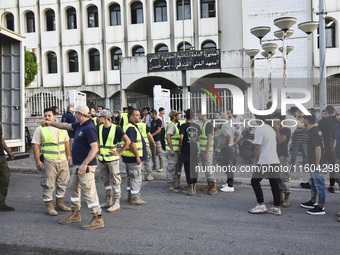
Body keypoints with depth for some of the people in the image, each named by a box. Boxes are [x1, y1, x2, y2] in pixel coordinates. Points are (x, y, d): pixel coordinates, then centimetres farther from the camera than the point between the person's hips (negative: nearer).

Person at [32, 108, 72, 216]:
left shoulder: (62, 128, 10)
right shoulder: (40, 129, -4)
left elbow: (66, 142, 19)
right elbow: (36, 146, -6)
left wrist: (69, 155, 17)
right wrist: (37, 161, -13)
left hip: (63, 160, 5)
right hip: (48, 161, -5)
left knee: (63, 183, 11)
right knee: (48, 185, 0)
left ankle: (60, 204, 26)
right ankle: (49, 207, 13)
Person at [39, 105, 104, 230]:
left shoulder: (89, 128, -19)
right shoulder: (79, 125, 11)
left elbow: (95, 148, -25)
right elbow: (67, 126, 29)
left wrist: (84, 164, -28)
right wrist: (51, 123, 34)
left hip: (86, 166, -11)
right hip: (77, 165, 11)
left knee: (89, 191, -7)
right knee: (73, 187, 20)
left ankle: (98, 219, 0)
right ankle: (75, 214, 34)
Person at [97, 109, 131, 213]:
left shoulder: (116, 128, -11)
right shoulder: (99, 128, 6)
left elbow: (128, 141, -11)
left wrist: (119, 152, -11)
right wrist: (98, 149, 11)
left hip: (112, 159, -6)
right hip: (102, 159, 6)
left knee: (115, 181, 0)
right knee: (106, 181, 15)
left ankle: (116, 203, 7)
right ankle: (108, 201, 26)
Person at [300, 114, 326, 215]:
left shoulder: (313, 133, -21)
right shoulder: (314, 130, 11)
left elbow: (318, 149, -26)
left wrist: (317, 165, -24)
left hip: (316, 163, -11)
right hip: (313, 163, 11)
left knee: (319, 184, -3)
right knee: (313, 182, 21)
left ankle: (320, 207, 4)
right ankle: (313, 202, 35)